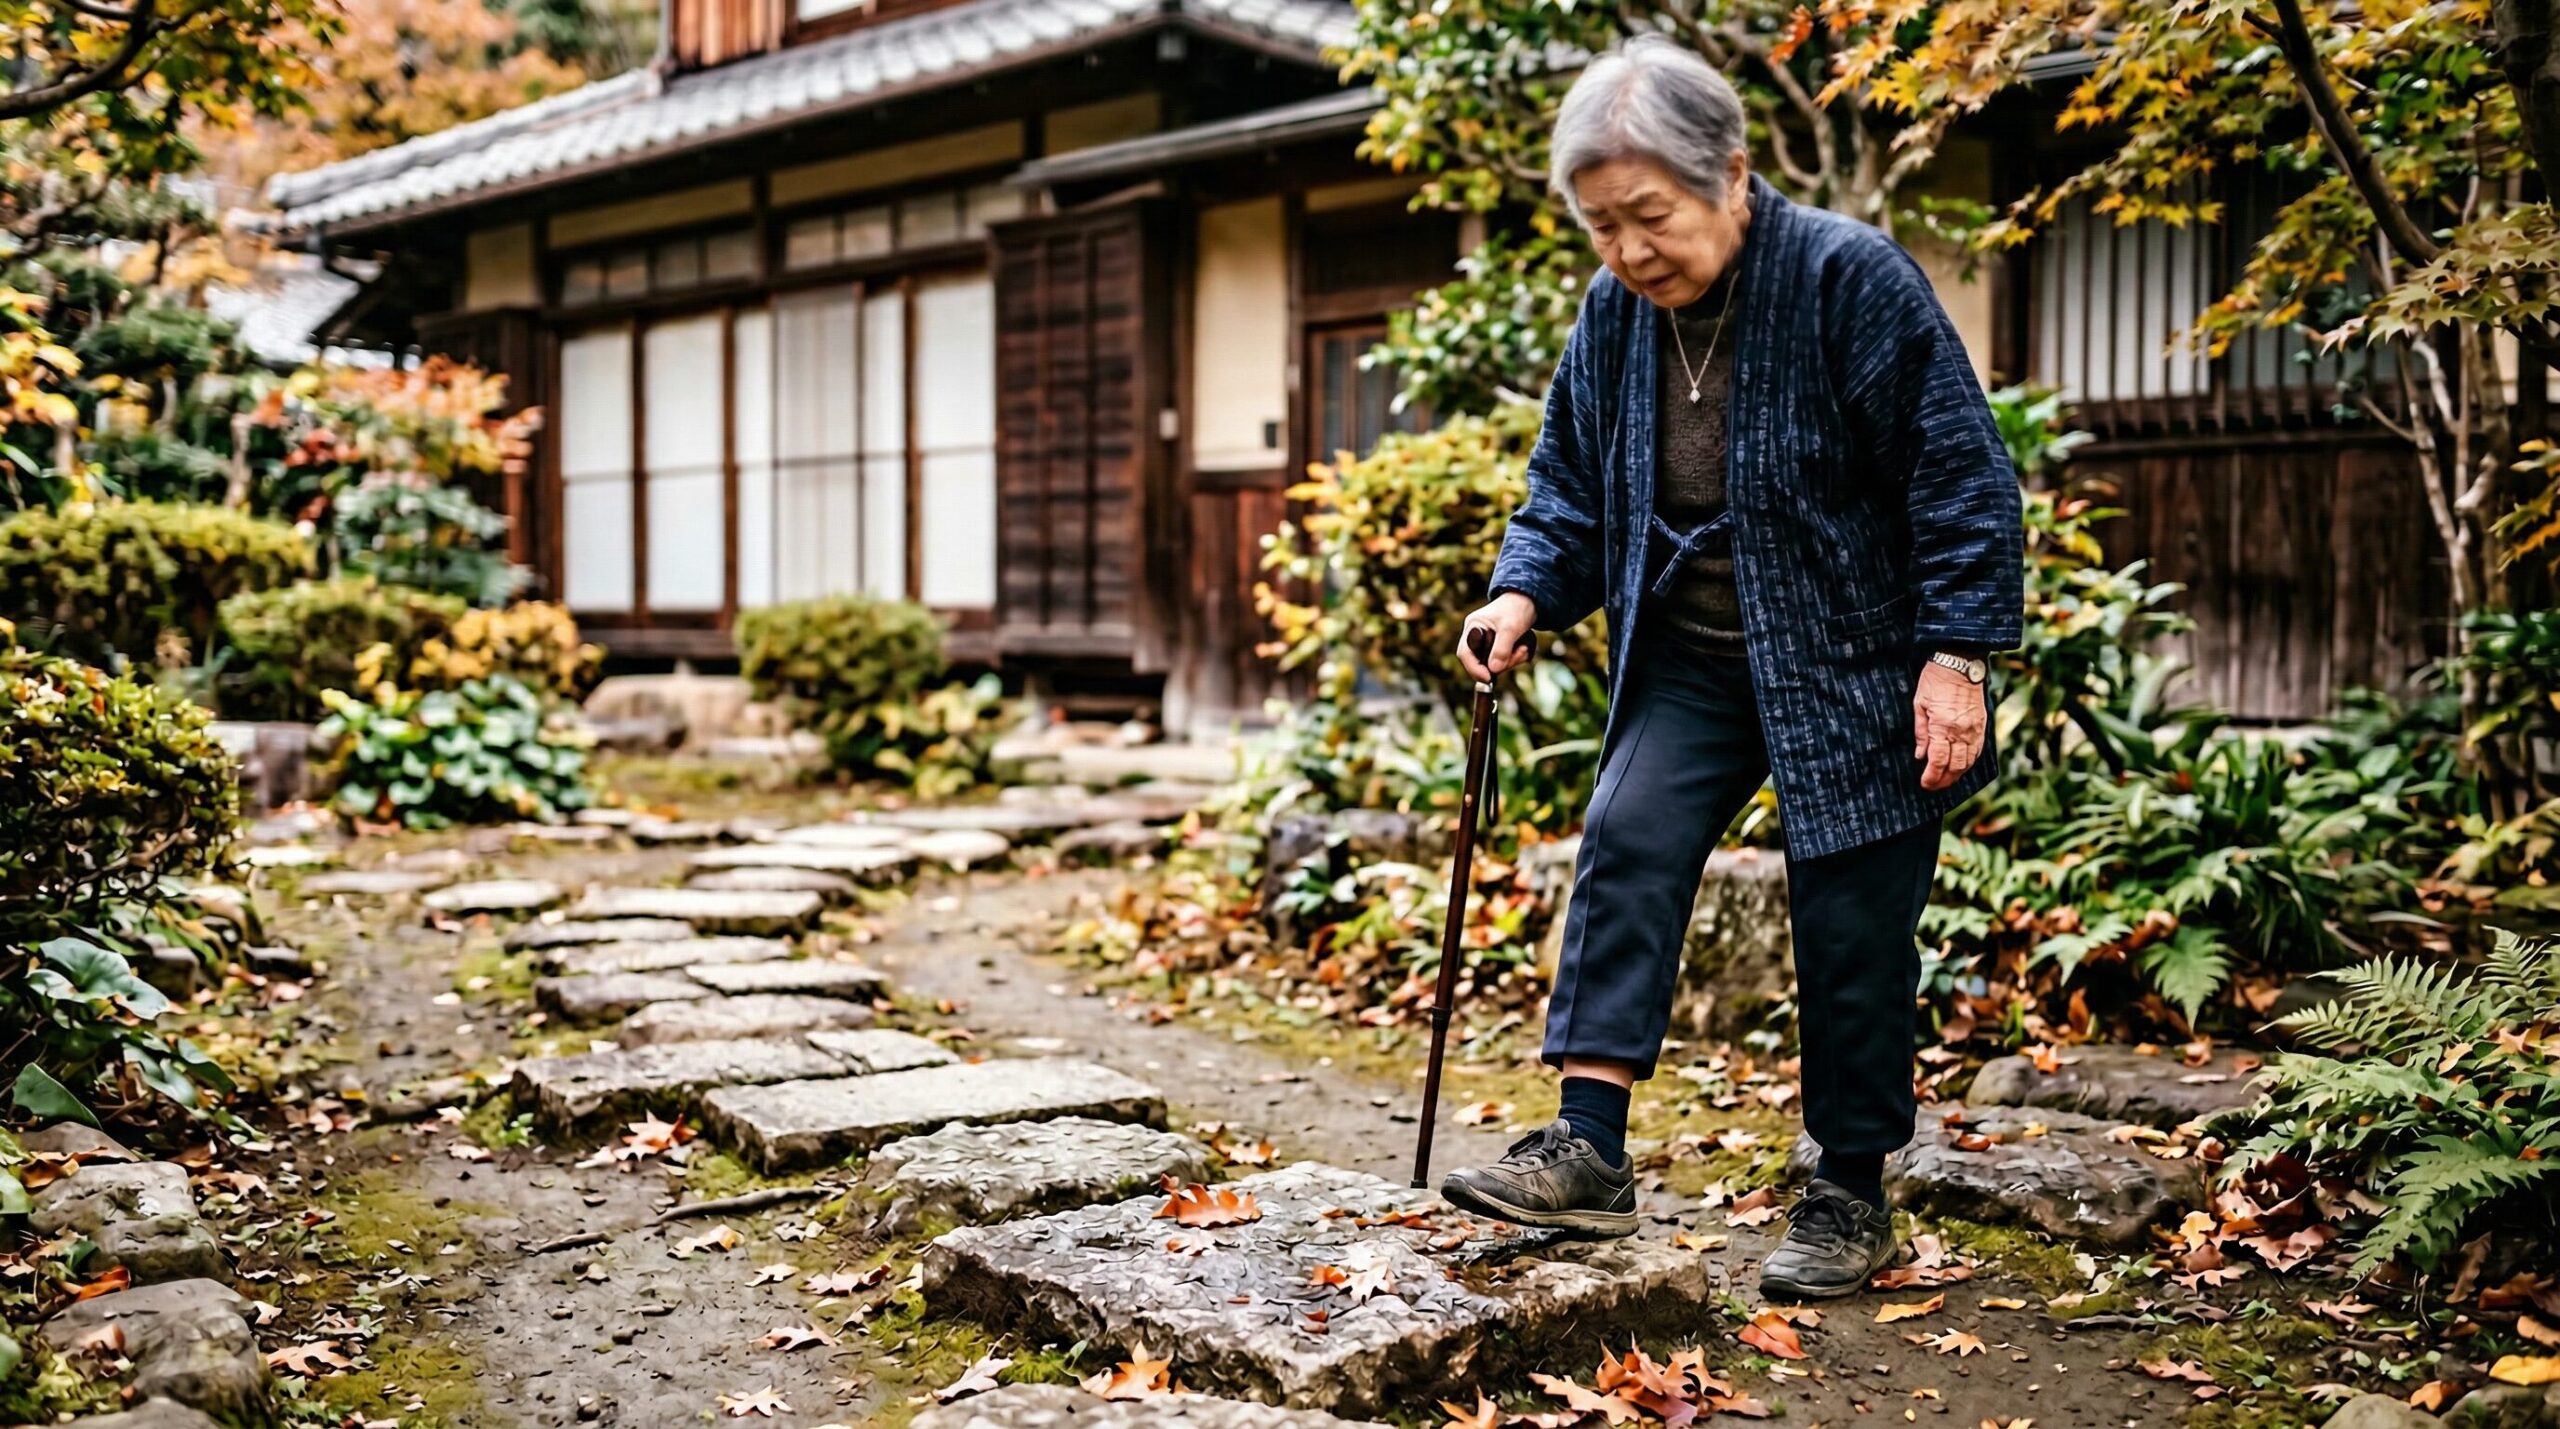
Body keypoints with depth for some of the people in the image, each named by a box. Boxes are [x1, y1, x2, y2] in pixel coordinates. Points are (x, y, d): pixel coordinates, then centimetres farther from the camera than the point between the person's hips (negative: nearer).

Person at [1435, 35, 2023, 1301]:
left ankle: (1851, 1198, 17)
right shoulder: (1614, 316, -1)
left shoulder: (1850, 278, -19)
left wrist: (1956, 658, -20)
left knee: (1852, 930, 1)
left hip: (1856, 669, -5)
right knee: (1626, 843, -13)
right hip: (1693, 660, 5)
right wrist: (1526, 593, -8)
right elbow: (1571, 486, 10)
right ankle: (1589, 1152, -12)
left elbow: (1959, 474, -17)